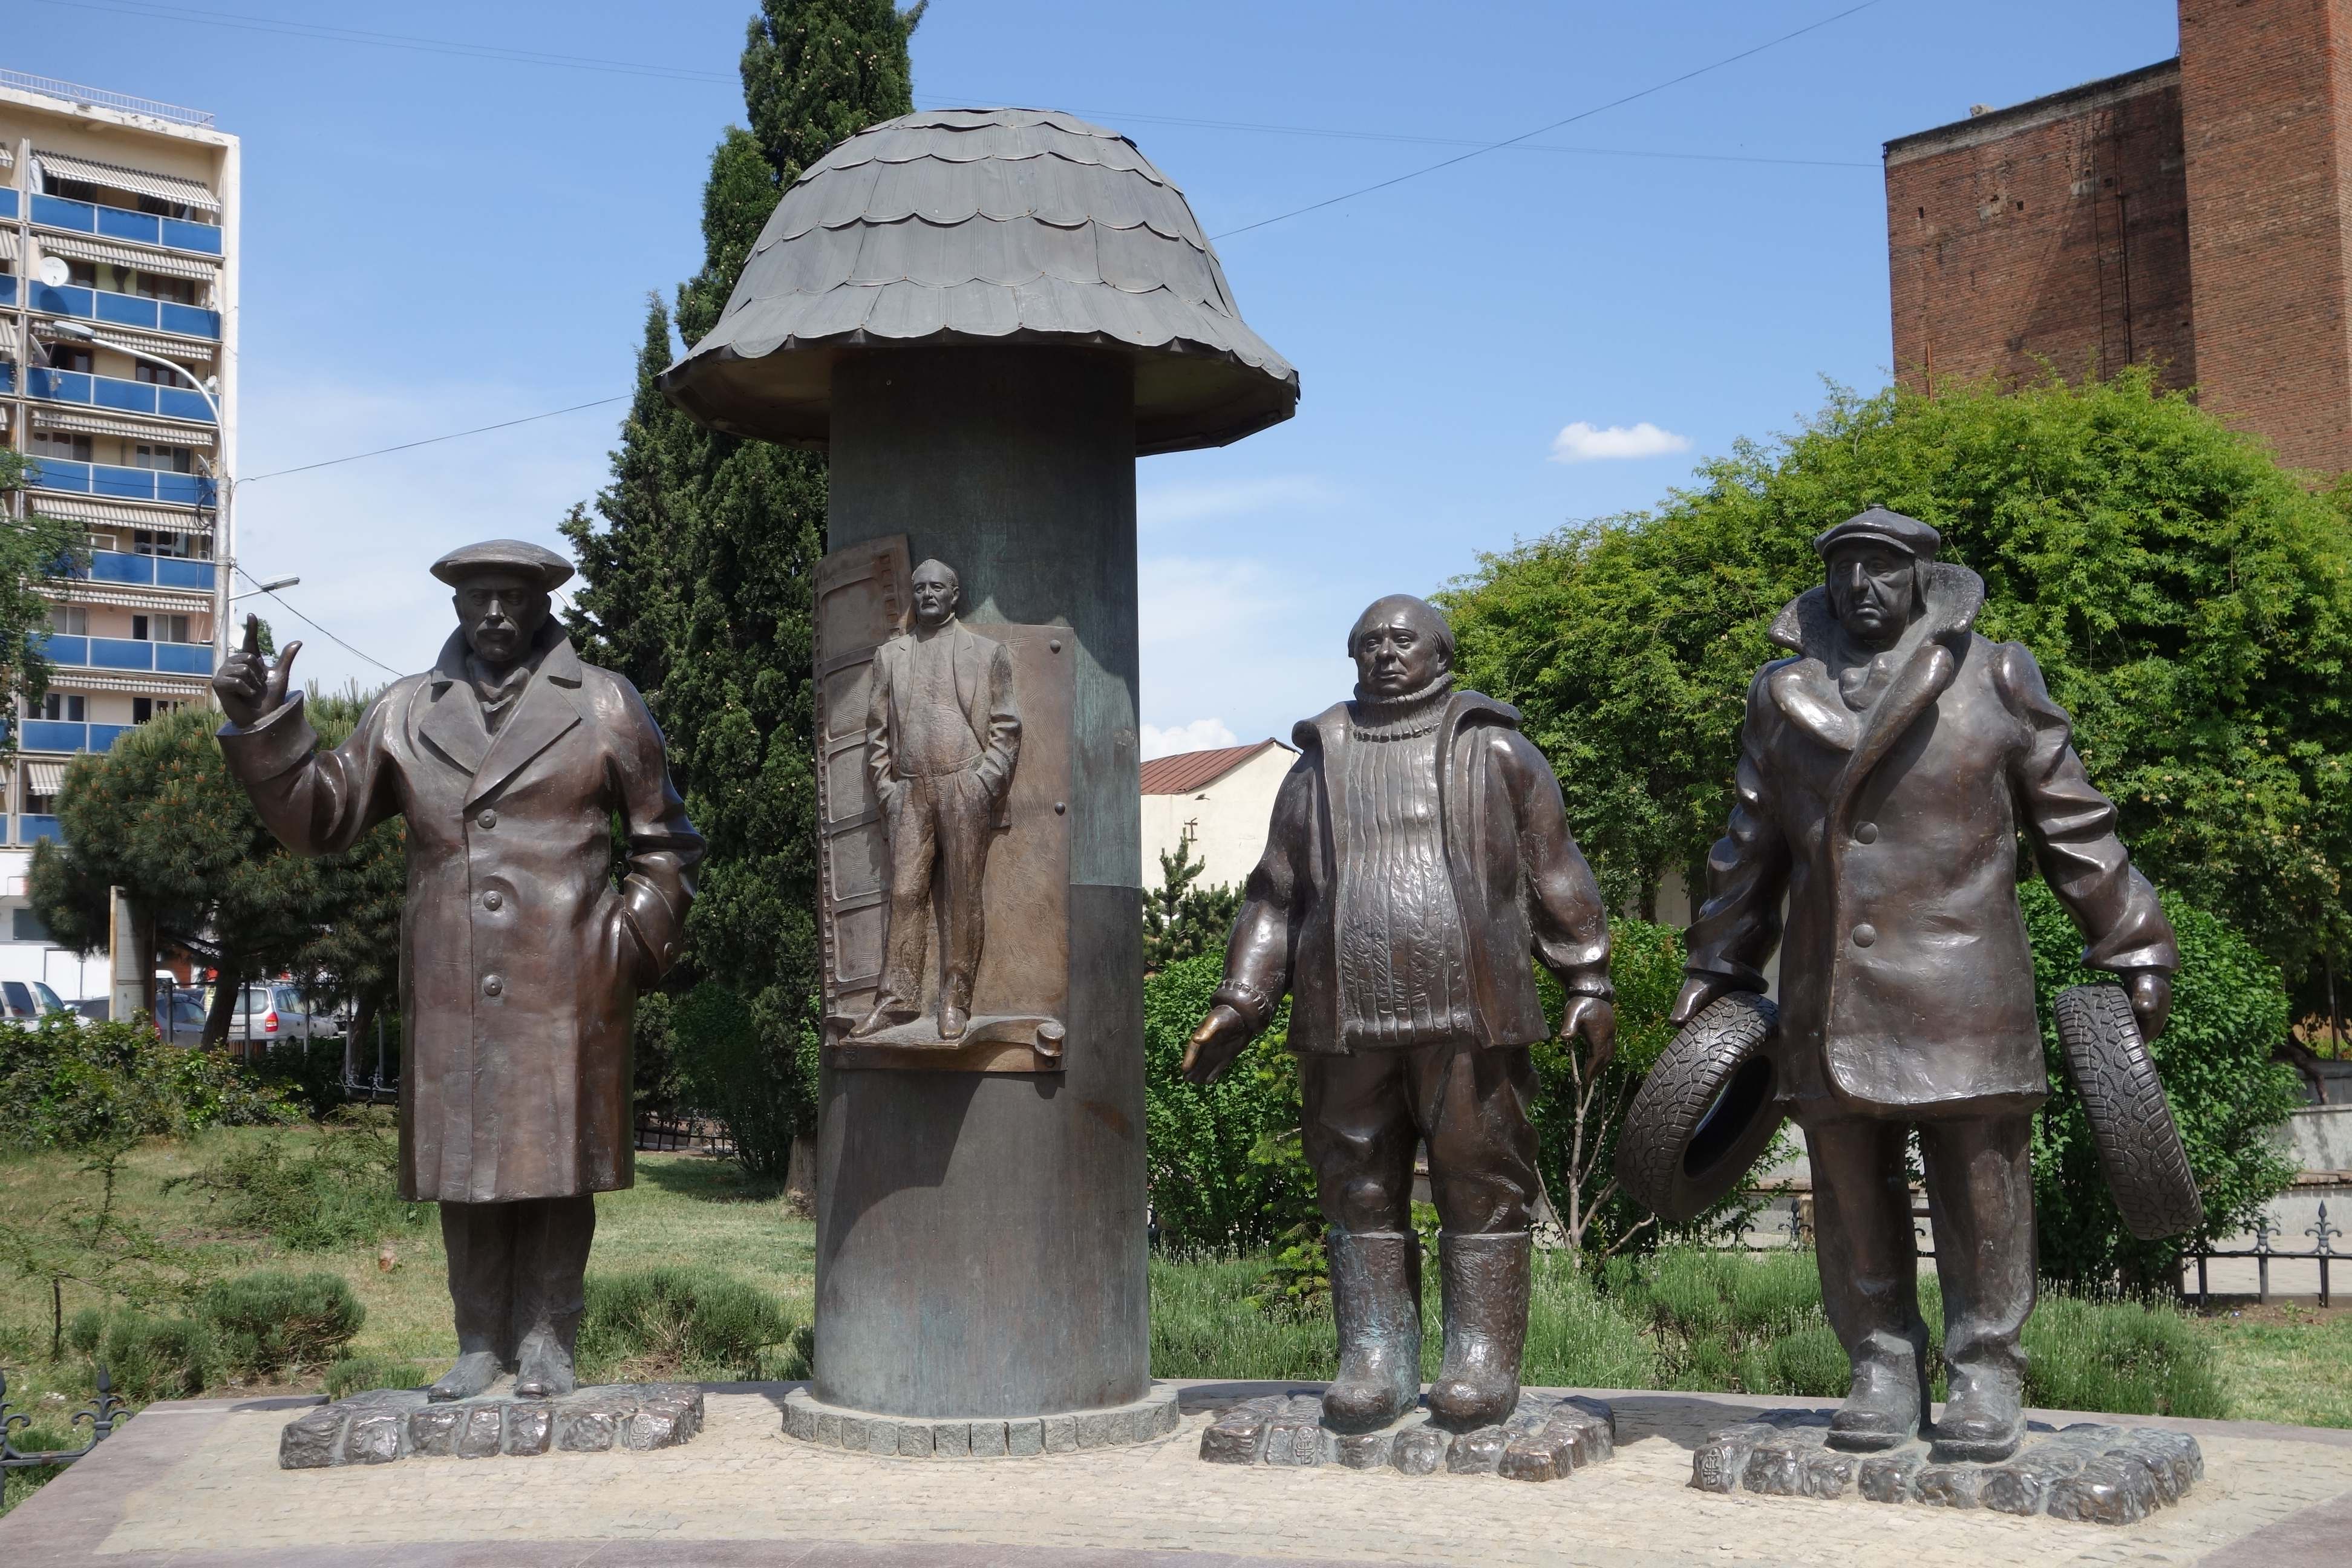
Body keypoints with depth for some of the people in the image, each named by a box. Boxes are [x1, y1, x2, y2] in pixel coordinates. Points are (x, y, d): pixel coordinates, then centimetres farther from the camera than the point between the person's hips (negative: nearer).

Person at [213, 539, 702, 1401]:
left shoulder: (605, 707, 8)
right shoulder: (405, 714, 14)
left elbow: (666, 842, 11)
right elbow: (320, 817, 15)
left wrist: (634, 941, 1)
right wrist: (262, 725, 4)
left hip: (566, 991, -2)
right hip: (449, 990, 2)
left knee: (555, 1162, 1)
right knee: (465, 1165, 5)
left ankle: (546, 1338, 10)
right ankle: (480, 1343, 14)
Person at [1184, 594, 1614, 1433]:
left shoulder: (1494, 752, 12)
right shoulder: (1321, 765, 18)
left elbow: (1557, 874, 10)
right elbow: (1275, 893, 19)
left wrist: (1588, 983, 3)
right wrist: (1240, 1001, 10)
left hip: (1468, 1015, -2)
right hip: (1346, 1019, 3)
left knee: (1480, 1187, -1)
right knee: (1361, 1190, 4)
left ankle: (1483, 1361, 7)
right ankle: (1375, 1361, 12)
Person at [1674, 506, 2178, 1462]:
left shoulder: (1994, 679, 5)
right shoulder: (1783, 694, 11)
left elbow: (2074, 827, 7)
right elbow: (1751, 847, 18)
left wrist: (2134, 950, 7)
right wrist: (1718, 969, 18)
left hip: (1962, 989, -2)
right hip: (1831, 997, 3)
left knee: (1981, 1187, 0)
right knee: (1852, 1195, 6)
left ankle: (1985, 1377, 10)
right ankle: (1883, 1367, 17)